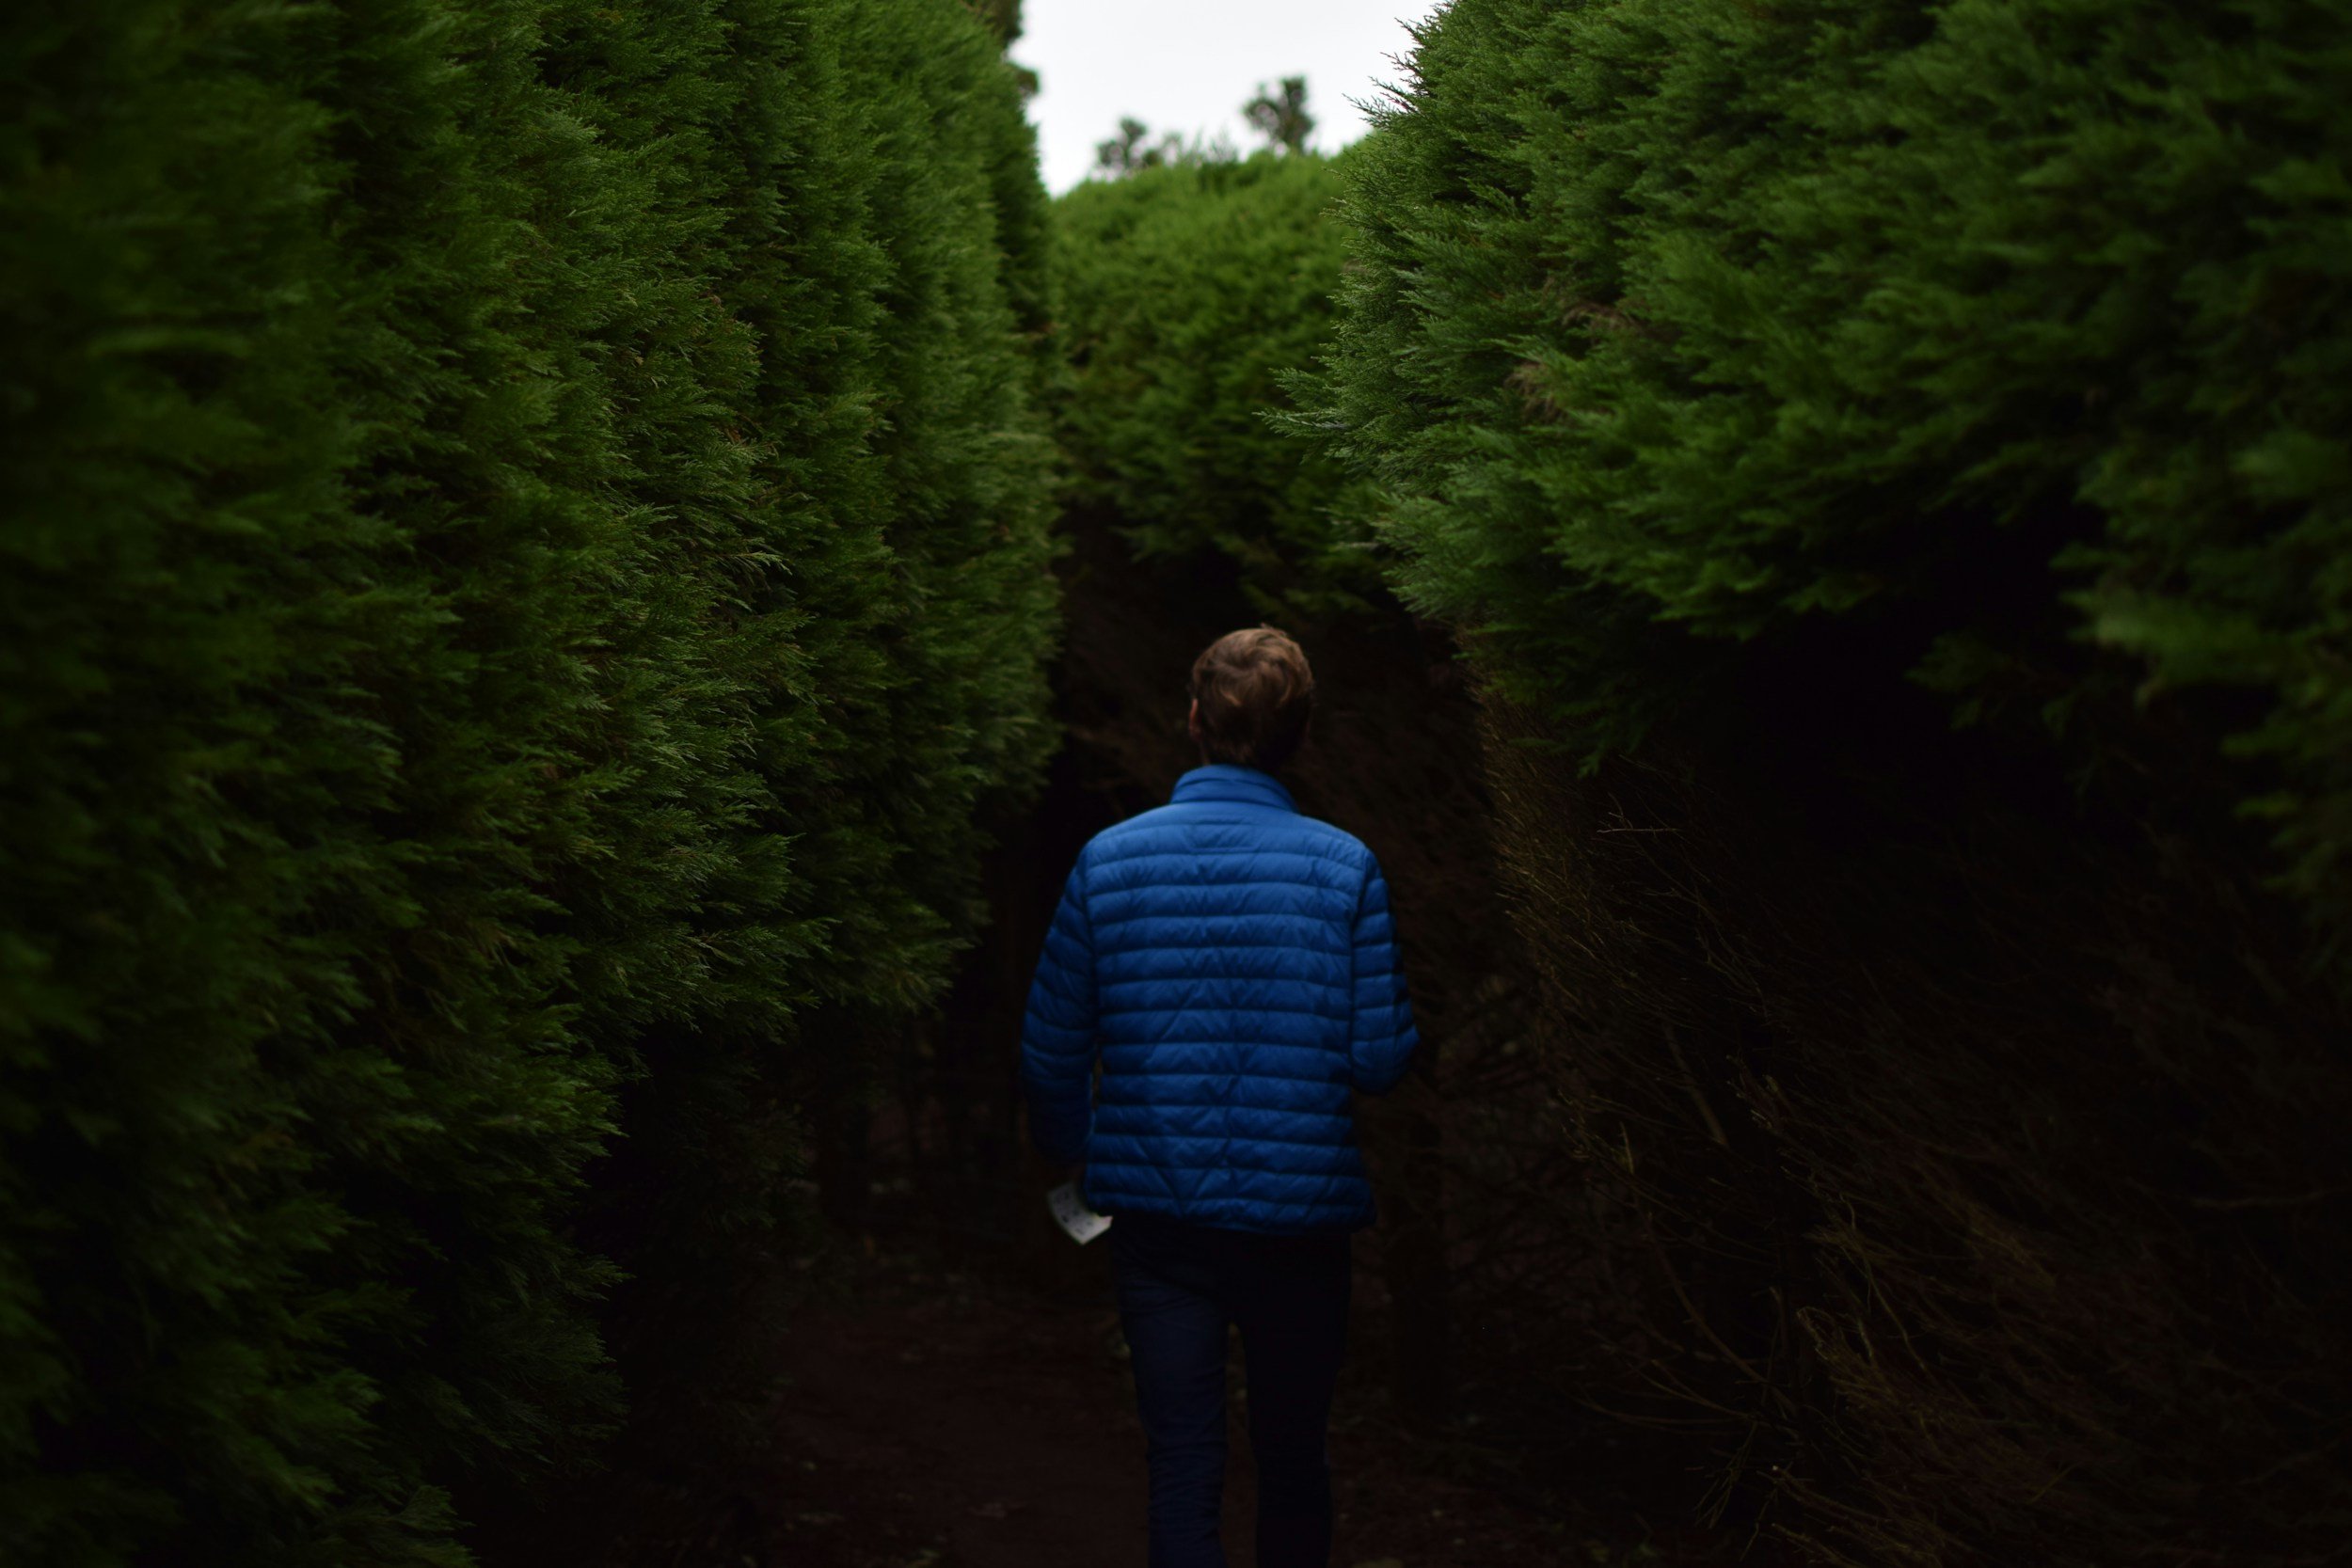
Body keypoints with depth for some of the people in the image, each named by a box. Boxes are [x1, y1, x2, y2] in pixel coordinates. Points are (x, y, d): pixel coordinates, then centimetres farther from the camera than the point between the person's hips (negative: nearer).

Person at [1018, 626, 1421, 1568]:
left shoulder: (1107, 860, -2)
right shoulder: (1344, 868, -7)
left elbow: (1050, 1054, 2)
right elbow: (1381, 1060, -9)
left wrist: (1072, 1157, 21)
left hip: (1155, 1216, 1)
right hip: (1297, 1212, -1)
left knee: (1182, 1473, 4)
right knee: (1293, 1464, 16)